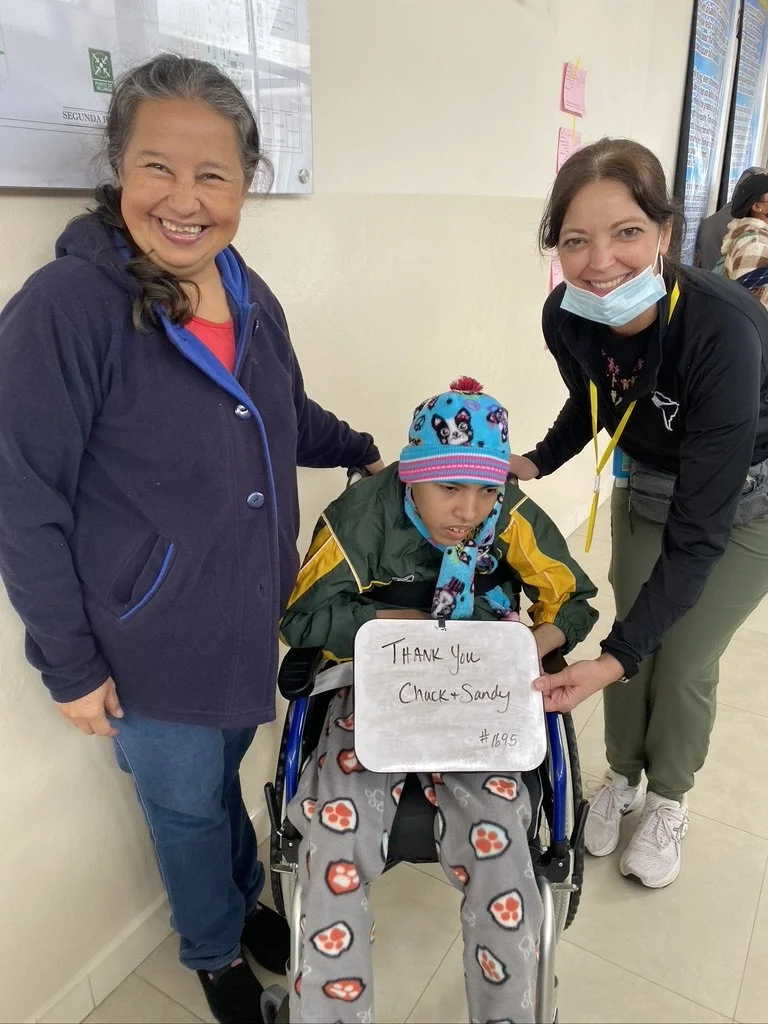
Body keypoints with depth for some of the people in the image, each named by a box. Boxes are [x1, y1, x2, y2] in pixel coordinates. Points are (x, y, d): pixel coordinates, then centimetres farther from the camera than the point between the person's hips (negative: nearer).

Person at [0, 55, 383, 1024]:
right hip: (149, 650, -4)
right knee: (187, 805, 19)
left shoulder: (253, 301, -1)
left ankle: (246, 901, 55)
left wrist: (374, 455, 15)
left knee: (219, 776, 27)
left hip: (252, 623, 5)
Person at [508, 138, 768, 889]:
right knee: (633, 637, 8)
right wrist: (534, 463, -10)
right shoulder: (567, 317, -22)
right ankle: (622, 775, 36)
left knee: (683, 660, 2)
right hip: (650, 483, 4)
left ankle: (668, 800, 32)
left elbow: (699, 531, -36)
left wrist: (614, 657, -39)